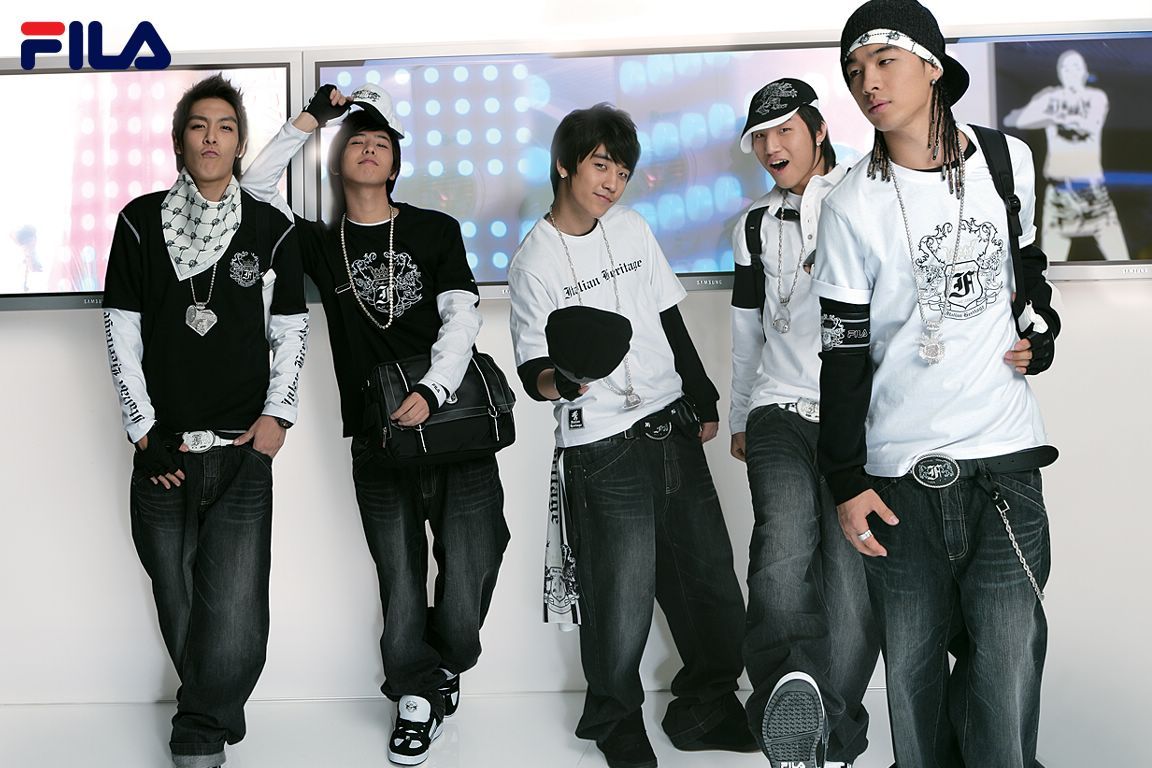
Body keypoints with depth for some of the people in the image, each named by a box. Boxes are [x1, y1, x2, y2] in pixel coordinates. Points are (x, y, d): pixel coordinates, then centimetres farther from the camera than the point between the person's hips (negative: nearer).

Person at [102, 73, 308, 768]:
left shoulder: (271, 229, 5)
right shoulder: (142, 222, 5)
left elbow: (291, 332, 9)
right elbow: (121, 333, 4)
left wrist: (277, 415, -3)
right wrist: (145, 430, -1)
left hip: (242, 454, -1)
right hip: (163, 454, 1)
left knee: (235, 625, -10)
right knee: (182, 618, 8)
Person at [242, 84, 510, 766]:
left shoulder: (435, 229, 6)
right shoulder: (322, 244, 11)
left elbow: (462, 315, -3)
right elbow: (257, 186, 4)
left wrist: (433, 389, -17)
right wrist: (310, 121, 1)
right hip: (379, 446, 1)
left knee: (468, 579, -2)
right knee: (401, 590, 5)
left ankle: (443, 670, 27)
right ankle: (419, 697, 26)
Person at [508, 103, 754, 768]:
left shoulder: (632, 228, 11)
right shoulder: (534, 262, -4)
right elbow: (533, 371, -8)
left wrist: (704, 400, 19)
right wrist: (560, 380, -30)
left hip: (674, 432, 5)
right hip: (603, 452, -5)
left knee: (713, 583, 6)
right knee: (621, 606, -4)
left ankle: (707, 711, 26)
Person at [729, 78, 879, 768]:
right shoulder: (757, 226, 20)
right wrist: (739, 418, 31)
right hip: (781, 413, 2)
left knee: (852, 579, -10)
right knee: (785, 532, -27)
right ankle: (788, 690, -46)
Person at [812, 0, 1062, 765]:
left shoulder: (1009, 160, 5)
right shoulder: (853, 205, -2)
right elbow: (842, 349, -2)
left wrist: (1041, 333, 5)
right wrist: (847, 482, -4)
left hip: (1006, 458, 1)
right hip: (900, 472, -1)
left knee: (1006, 683, -3)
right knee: (913, 680, 4)